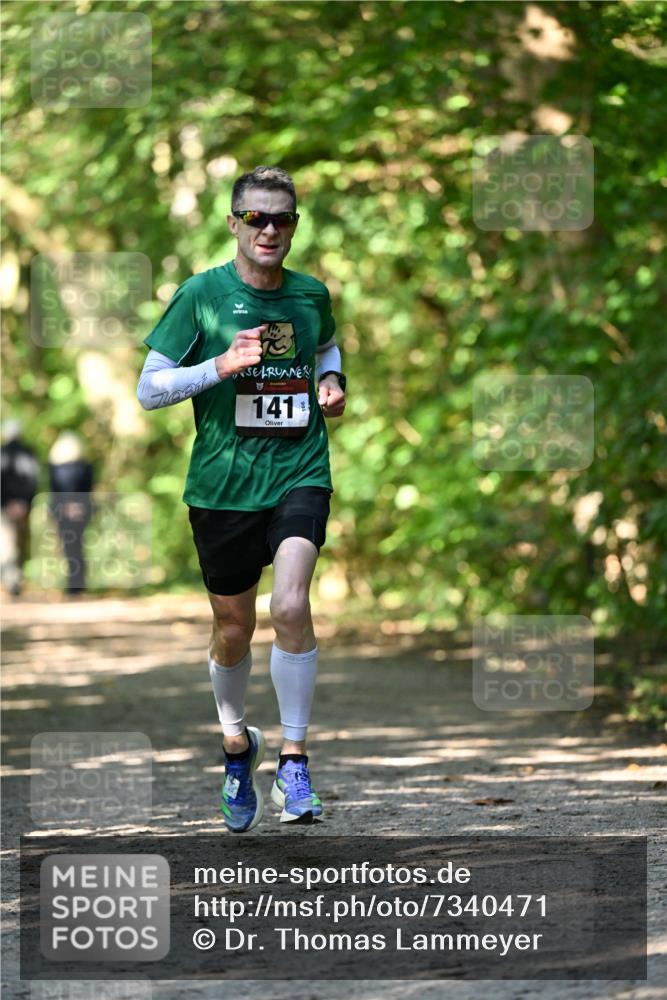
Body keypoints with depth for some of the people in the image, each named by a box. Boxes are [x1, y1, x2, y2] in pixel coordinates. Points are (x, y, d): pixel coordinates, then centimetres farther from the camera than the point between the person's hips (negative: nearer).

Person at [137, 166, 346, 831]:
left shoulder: (311, 295, 5)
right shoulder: (201, 295, -5)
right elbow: (148, 390, -5)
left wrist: (331, 384, 6)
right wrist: (222, 365, -18)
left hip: (300, 475, 1)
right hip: (223, 484, -1)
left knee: (290, 605, -22)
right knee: (233, 629, 11)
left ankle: (293, 764, -11)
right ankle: (236, 740, 40)